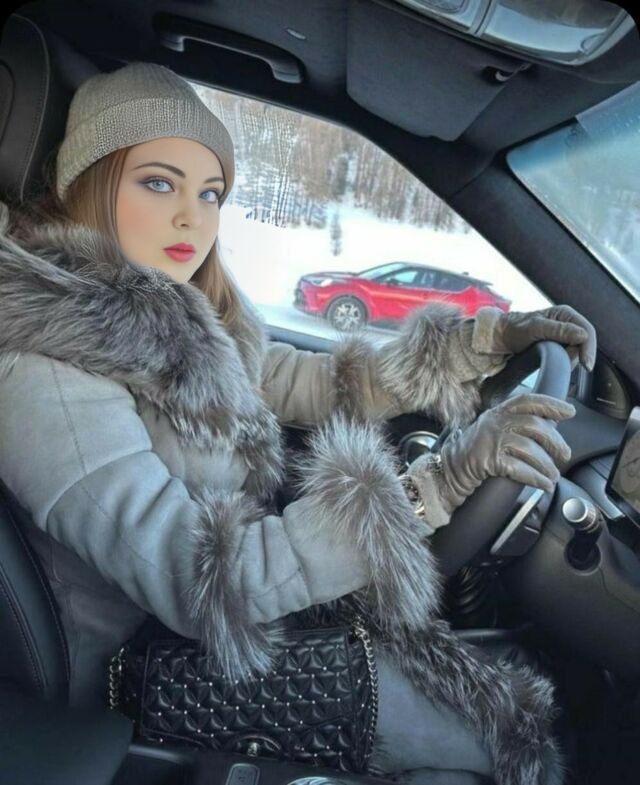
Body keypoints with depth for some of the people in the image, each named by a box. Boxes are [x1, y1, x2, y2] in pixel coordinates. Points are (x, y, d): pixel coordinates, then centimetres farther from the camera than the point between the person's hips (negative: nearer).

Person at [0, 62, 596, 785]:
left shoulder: (181, 325, -1)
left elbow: (323, 385, 4)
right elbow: (195, 583, -31)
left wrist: (491, 338, -3)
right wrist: (438, 483, -33)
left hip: (252, 608, 7)